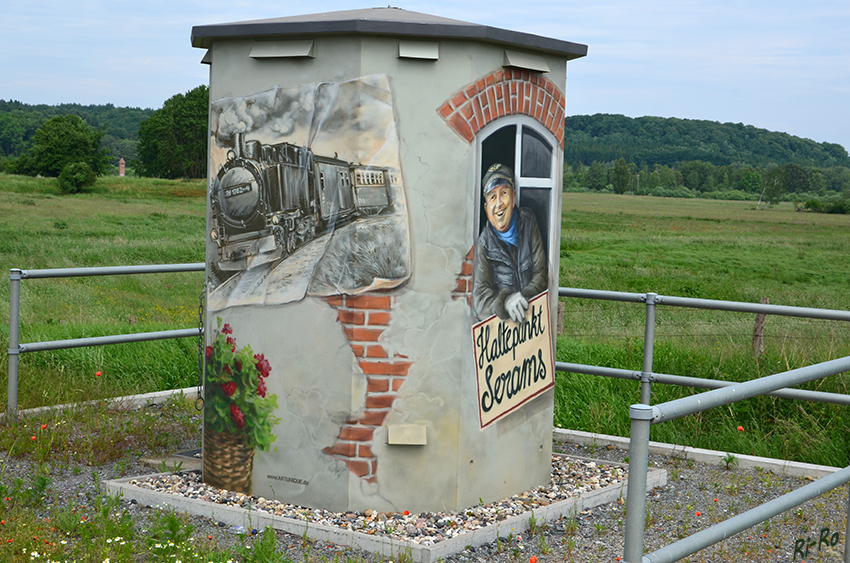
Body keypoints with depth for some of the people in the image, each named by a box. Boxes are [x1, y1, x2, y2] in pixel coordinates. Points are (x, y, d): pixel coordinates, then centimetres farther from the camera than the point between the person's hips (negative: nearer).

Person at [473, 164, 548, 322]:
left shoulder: (528, 222, 8)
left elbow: (541, 276, 5)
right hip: (498, 322, -1)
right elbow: (479, 300, -9)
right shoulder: (484, 245, -1)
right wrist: (505, 301, -28)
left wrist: (523, 297, -14)